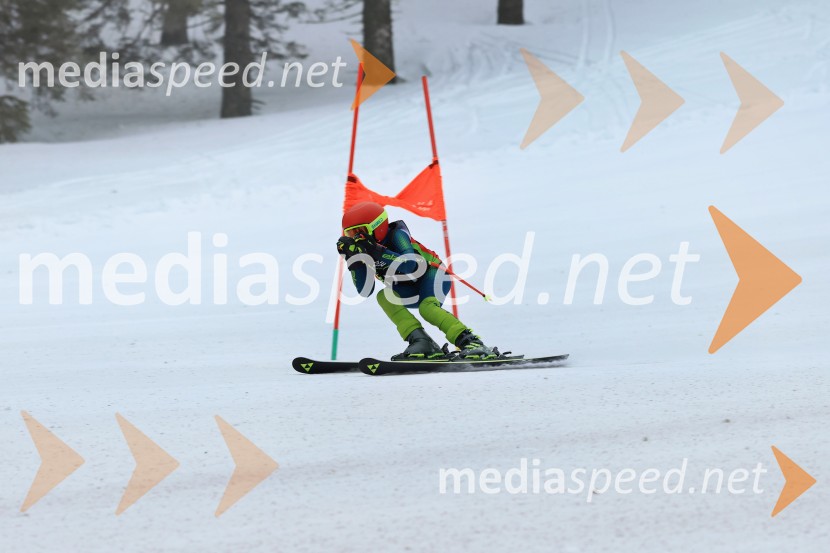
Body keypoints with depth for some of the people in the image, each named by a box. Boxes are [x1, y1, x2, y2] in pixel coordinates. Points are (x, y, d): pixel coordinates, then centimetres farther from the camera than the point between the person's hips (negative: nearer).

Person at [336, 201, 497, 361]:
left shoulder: (396, 234, -21)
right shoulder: (364, 251, -5)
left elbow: (409, 265, -38)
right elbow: (365, 292, -12)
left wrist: (376, 251, -42)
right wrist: (353, 260, -22)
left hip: (433, 274, -6)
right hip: (410, 290, 6)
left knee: (427, 307, -34)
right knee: (383, 297, -22)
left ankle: (470, 342, -39)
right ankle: (421, 342, -30)